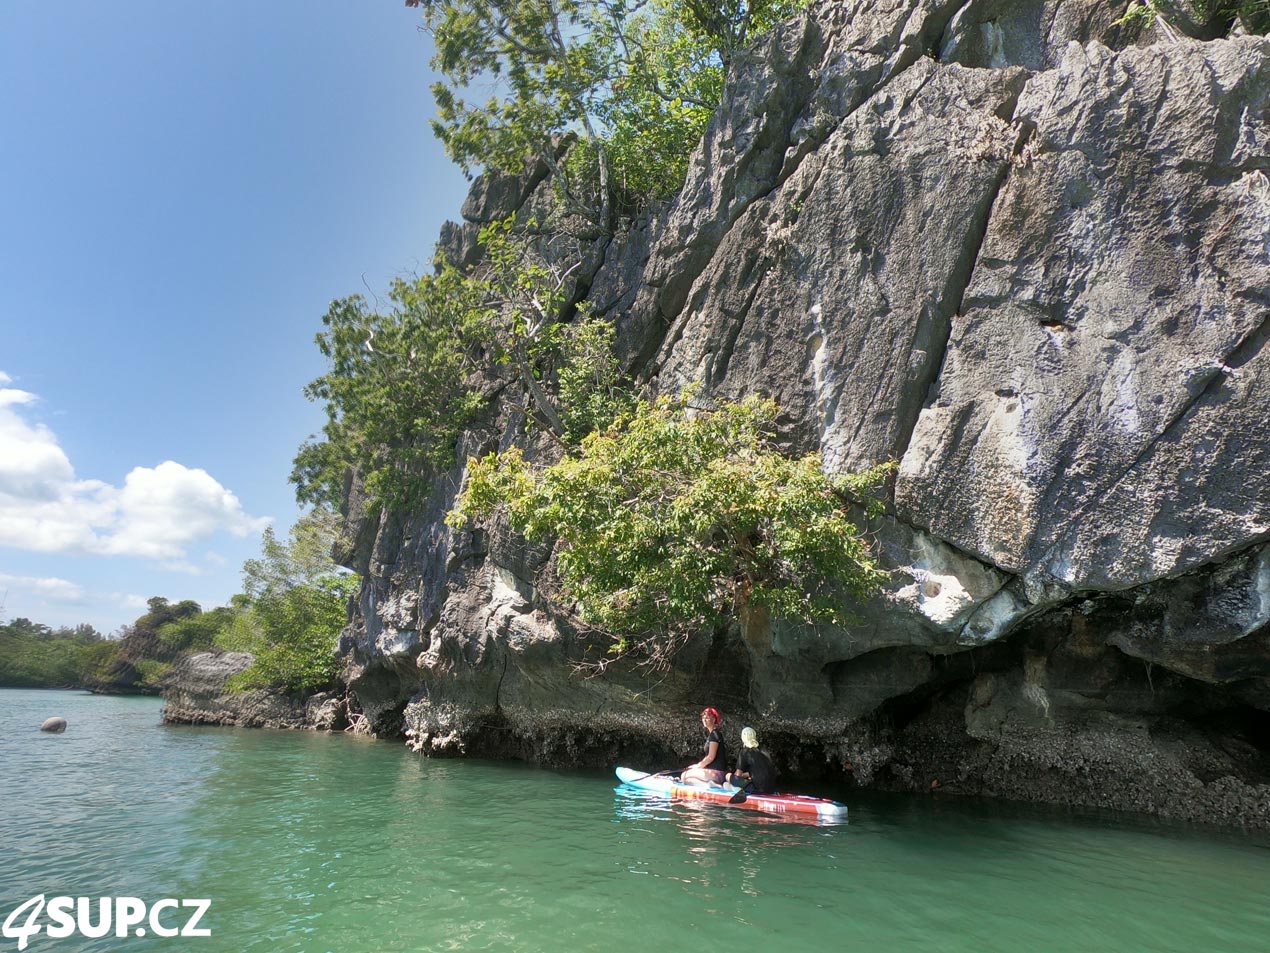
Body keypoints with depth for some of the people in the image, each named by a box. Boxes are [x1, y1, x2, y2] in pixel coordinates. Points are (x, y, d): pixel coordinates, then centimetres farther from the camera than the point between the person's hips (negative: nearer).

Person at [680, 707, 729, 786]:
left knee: (684, 776, -12)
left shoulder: (714, 734, -13)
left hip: (716, 772, -10)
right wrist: (699, 764, 8)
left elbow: (711, 757, -17)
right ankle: (710, 783, 6)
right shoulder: (711, 734, 16)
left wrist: (698, 766, -6)